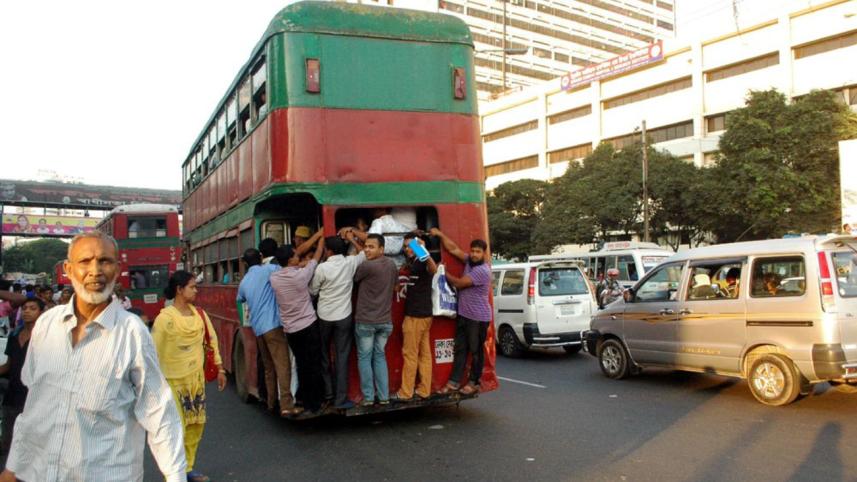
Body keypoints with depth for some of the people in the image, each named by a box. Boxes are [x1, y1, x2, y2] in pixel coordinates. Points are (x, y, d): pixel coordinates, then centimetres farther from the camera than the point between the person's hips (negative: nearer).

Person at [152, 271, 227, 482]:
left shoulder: (199, 314, 4)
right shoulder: (165, 318, -14)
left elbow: (212, 340, 12)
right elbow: (154, 350, -13)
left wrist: (220, 369, 13)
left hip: (196, 377, 6)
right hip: (174, 381, -6)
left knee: (196, 425, 12)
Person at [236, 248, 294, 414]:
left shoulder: (244, 281, 17)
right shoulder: (267, 270, -2)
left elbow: (240, 299, 35)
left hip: (257, 328, 7)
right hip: (272, 325, -7)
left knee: (269, 367, 15)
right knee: (283, 364, -10)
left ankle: (272, 403, 18)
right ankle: (287, 404, -18)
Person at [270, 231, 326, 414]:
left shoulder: (274, 277, -3)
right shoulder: (300, 275, -19)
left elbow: (300, 250, 5)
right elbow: (317, 256, -2)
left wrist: (318, 234, 12)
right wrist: (322, 237, 14)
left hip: (290, 330, 5)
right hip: (308, 326, -5)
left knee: (302, 364, 17)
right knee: (314, 365, 5)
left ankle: (305, 399, 24)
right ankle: (315, 402, 11)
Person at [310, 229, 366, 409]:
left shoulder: (322, 268, -13)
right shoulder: (350, 263, -6)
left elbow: (312, 291, 1)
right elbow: (364, 253, 15)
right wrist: (352, 239, 19)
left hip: (324, 317, -1)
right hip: (344, 317, 1)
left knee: (324, 354, 18)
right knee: (342, 356, 2)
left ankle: (327, 391, 24)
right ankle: (341, 398, 1)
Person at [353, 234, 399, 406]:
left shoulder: (366, 266, -19)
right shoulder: (392, 265, 3)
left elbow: (352, 280, -1)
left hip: (365, 321, -6)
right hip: (385, 321, 6)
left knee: (364, 358, 7)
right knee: (380, 357, 16)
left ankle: (368, 397, 10)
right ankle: (384, 396, 15)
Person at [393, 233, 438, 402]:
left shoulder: (422, 262, -16)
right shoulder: (412, 262, 13)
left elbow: (433, 269, -40)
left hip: (416, 316, -9)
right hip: (422, 314, 9)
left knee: (410, 354, -1)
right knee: (424, 353, 10)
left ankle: (405, 393, 6)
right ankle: (424, 390, 15)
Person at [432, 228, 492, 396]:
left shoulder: (483, 271, -19)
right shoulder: (469, 261, 6)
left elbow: (459, 283, -15)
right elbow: (453, 249, 9)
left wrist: (444, 273, -1)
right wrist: (440, 234, -1)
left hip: (478, 318, -8)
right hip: (463, 314, 8)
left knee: (476, 351, 4)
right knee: (459, 348, 9)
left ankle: (474, 383, 15)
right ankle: (454, 381, 13)